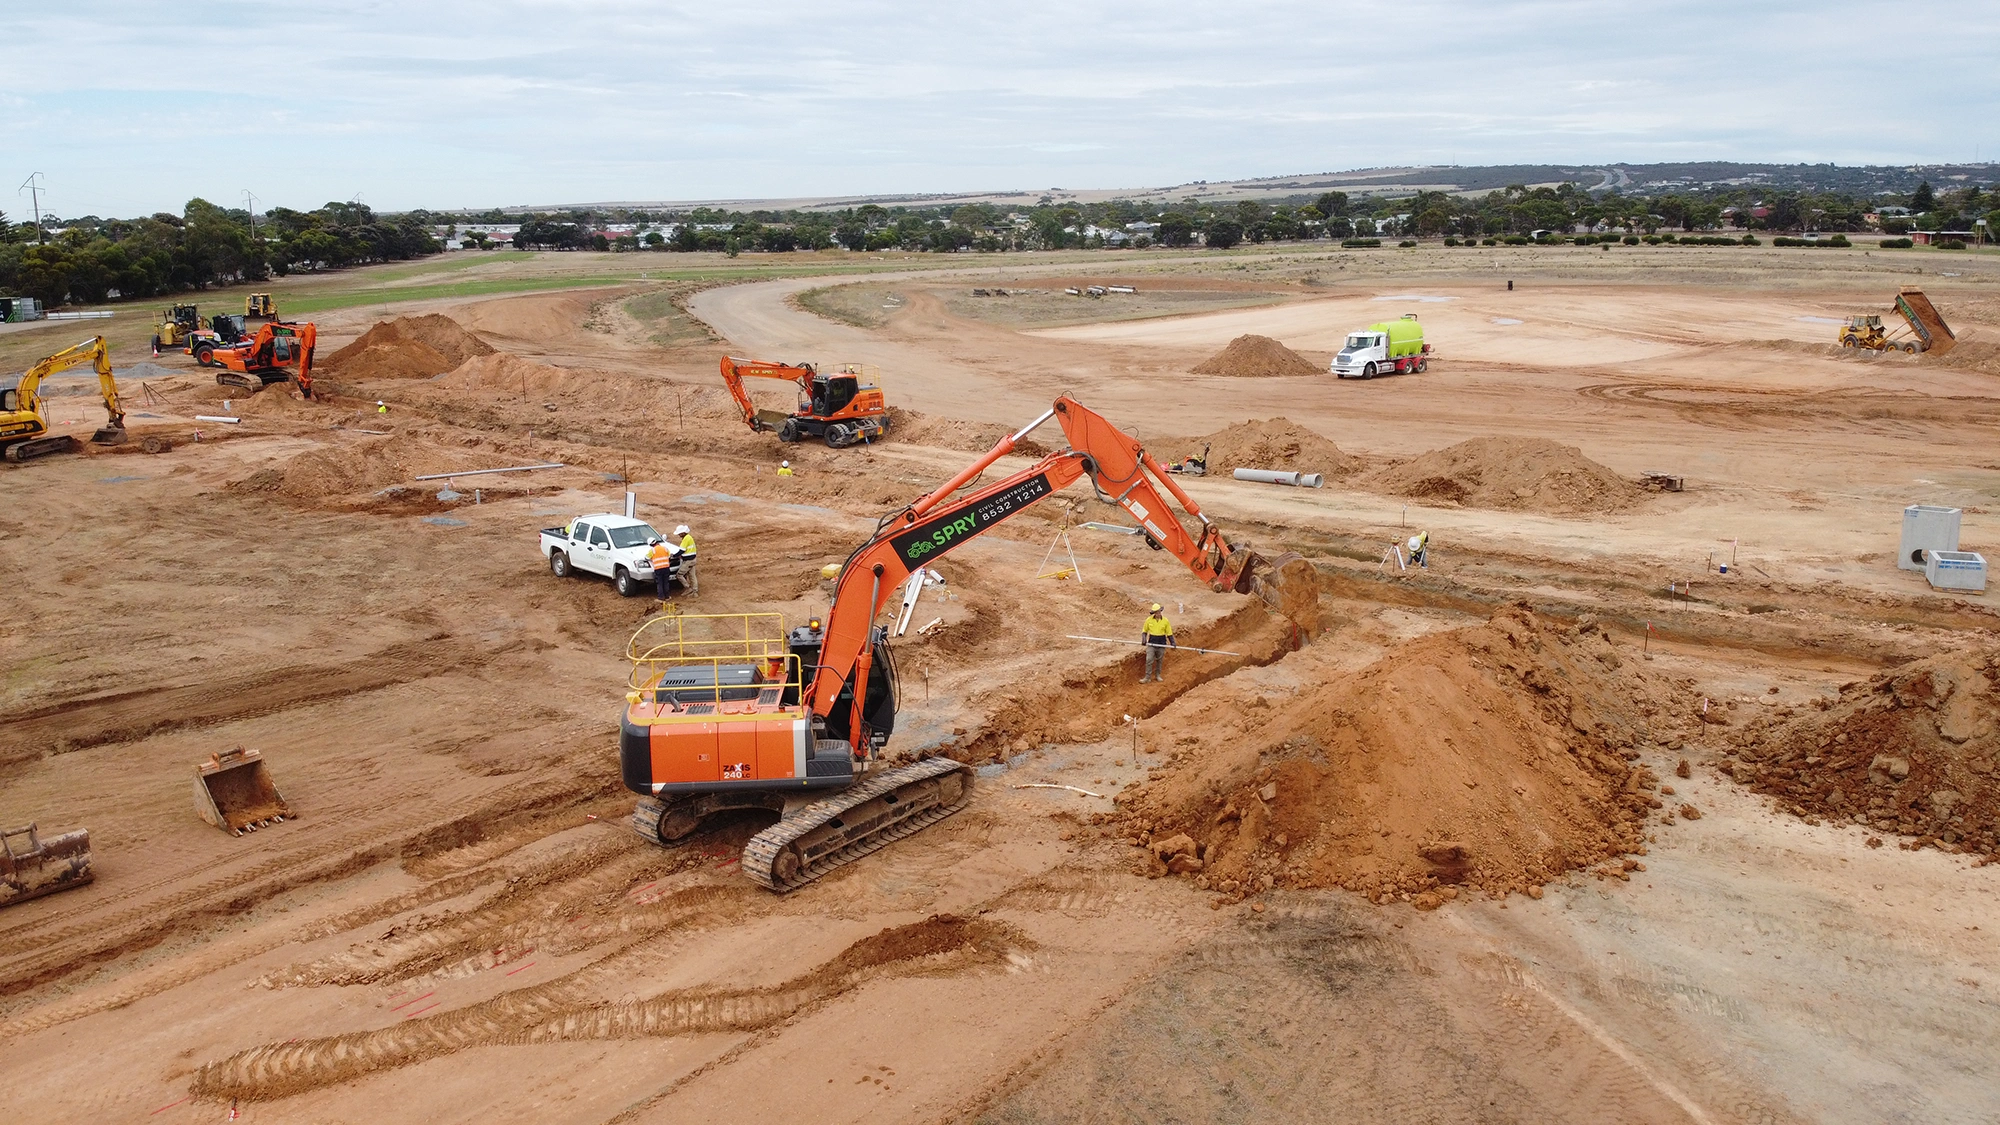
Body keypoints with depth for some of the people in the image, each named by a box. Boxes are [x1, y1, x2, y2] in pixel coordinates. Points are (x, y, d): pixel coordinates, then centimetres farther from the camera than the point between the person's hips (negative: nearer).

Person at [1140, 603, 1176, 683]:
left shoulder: (1165, 621, -2)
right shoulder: (1149, 620, -2)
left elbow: (1169, 633, 5)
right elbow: (1144, 631, 7)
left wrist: (1173, 642, -4)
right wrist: (1144, 639, -9)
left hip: (1162, 643, 1)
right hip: (1151, 643, -1)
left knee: (1160, 661, 11)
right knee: (1149, 660, -8)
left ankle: (1158, 675, 26)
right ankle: (1147, 677, -3)